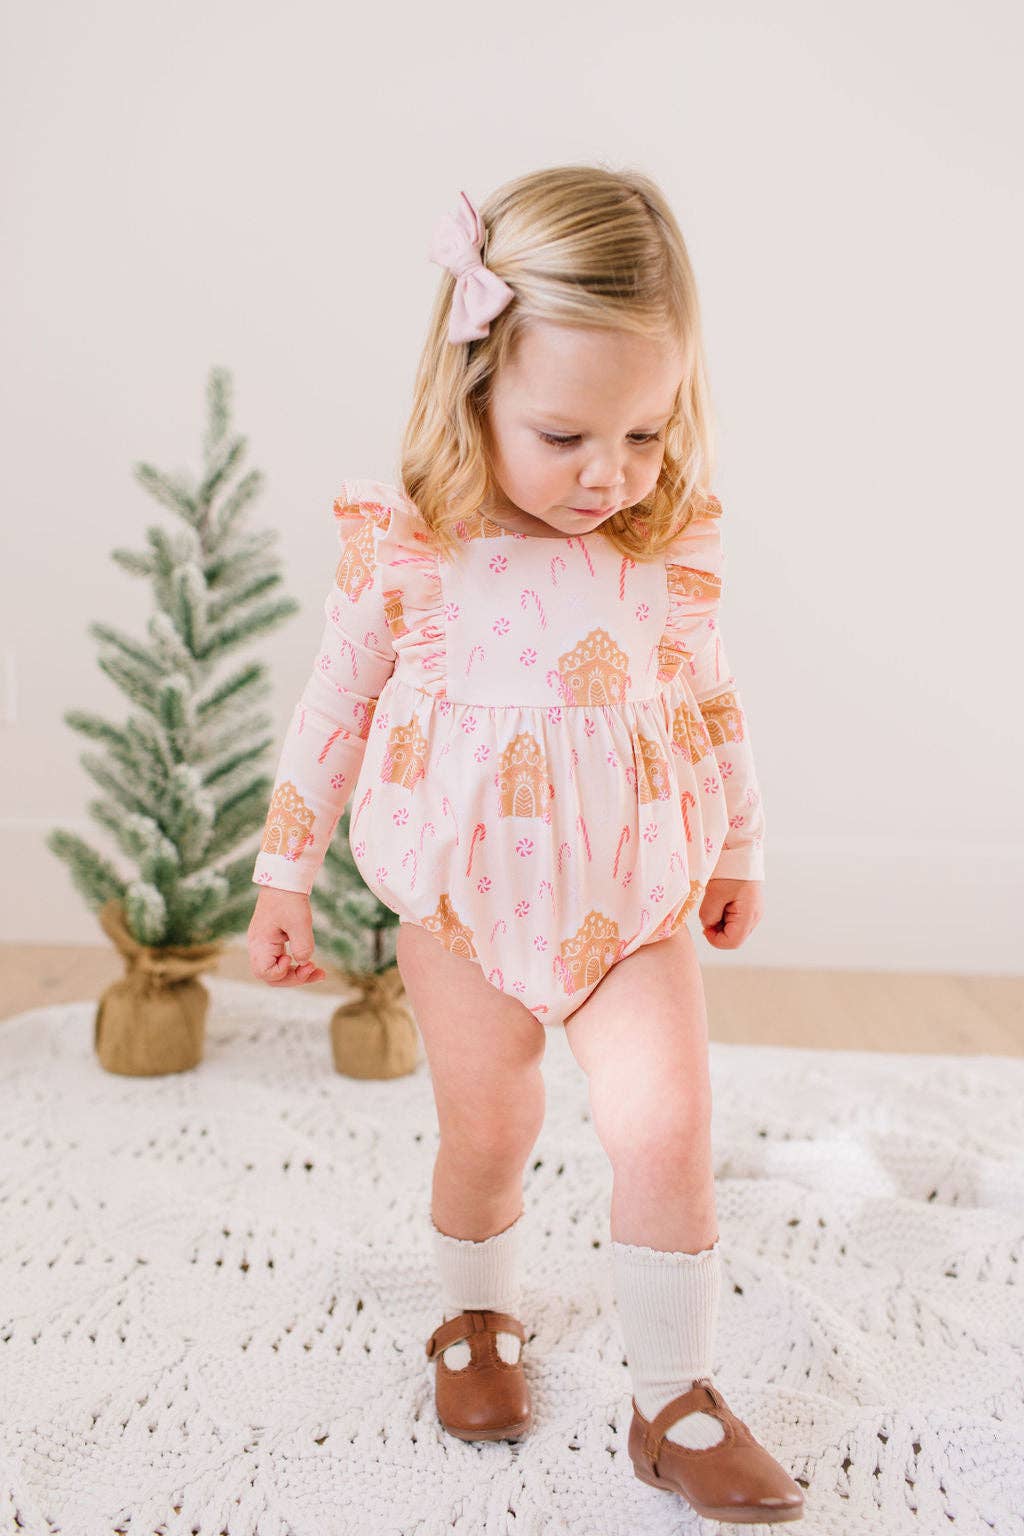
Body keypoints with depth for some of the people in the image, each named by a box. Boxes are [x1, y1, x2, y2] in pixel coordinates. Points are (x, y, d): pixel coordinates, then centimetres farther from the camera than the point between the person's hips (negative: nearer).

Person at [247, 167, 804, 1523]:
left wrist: (737, 852, 14)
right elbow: (336, 708, -4)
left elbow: (711, 700, 6)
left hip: (634, 893, 1)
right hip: (466, 894, -1)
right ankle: (477, 1319, 44)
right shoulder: (404, 546, -15)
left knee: (665, 1127, -7)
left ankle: (677, 1405, 14)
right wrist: (284, 875, 1)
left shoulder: (674, 545, -9)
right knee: (488, 1132, 14)